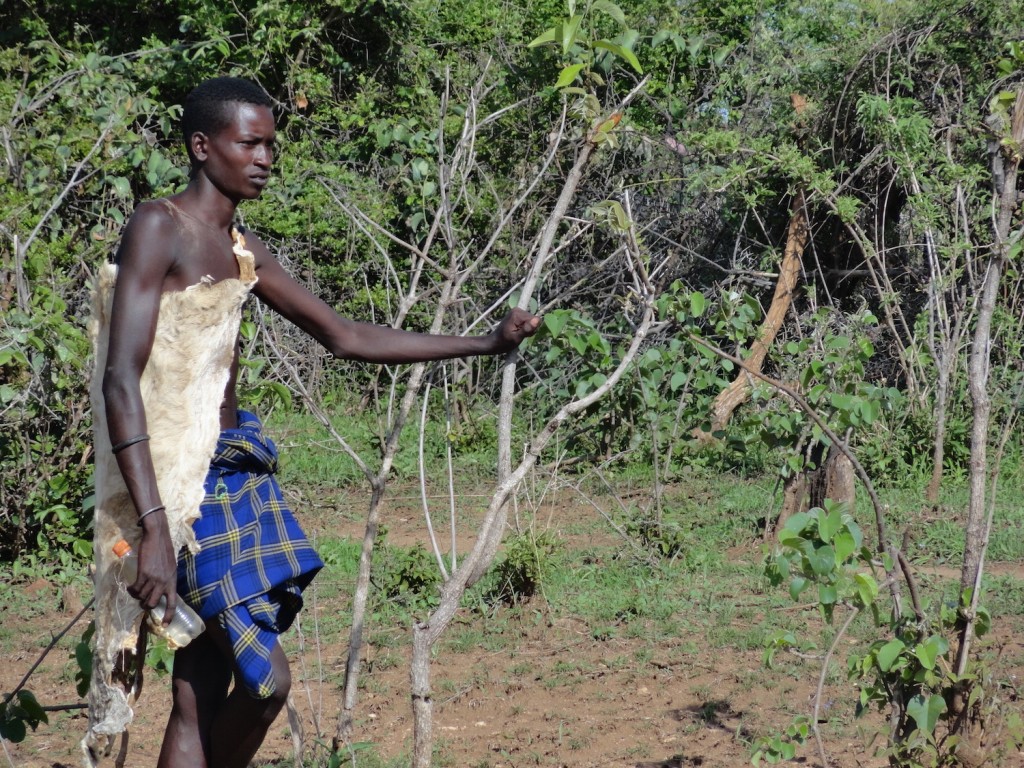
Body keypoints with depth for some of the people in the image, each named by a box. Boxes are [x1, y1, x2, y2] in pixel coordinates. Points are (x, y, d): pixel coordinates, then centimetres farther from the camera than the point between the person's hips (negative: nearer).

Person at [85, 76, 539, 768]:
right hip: (179, 476, -8)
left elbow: (345, 337, 24)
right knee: (265, 677, -13)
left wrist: (486, 343, 21)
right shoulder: (158, 228, -10)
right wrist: (153, 527, -26)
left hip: (236, 469, 8)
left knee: (201, 701, 6)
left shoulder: (242, 250, 16)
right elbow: (120, 381, -18)